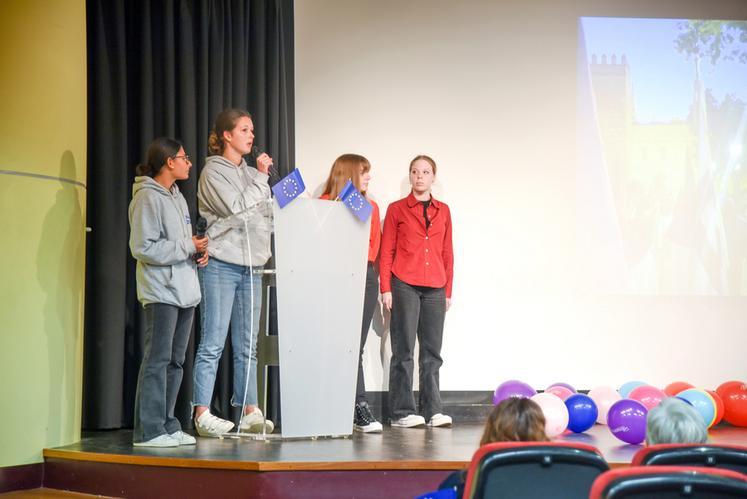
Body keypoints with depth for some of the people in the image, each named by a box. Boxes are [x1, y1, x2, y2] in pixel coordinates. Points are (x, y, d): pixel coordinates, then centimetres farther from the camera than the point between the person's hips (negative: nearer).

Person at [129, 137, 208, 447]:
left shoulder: (177, 197, 19)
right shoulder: (147, 197, -10)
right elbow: (143, 247, -16)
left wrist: (199, 251, 5)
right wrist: (187, 247, -14)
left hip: (184, 291, 9)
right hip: (161, 292, -9)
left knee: (175, 362, 11)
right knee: (158, 360, -8)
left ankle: (168, 426, 18)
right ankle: (149, 430, -5)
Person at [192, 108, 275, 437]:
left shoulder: (251, 174, 18)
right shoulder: (213, 171, -3)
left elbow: (266, 215, 21)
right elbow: (238, 209, -13)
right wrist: (261, 178, -6)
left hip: (251, 267, 7)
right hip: (221, 264, -7)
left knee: (247, 346, 8)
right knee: (213, 344, -8)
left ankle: (249, 412, 12)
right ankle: (203, 415, -7)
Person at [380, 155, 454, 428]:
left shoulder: (443, 211, 14)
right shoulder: (397, 209, 5)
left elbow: (447, 252, 15)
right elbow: (386, 251, 3)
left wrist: (448, 290, 12)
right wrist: (386, 288, -4)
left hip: (435, 288, 3)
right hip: (404, 285, -3)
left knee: (432, 351, 4)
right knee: (403, 351, -2)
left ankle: (433, 410, 7)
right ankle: (402, 412, 0)